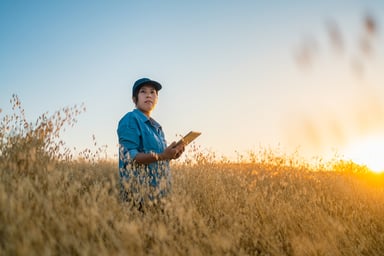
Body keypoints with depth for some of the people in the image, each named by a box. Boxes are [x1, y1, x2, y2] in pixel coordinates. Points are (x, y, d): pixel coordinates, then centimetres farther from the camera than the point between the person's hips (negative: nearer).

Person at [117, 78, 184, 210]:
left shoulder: (156, 126, 16)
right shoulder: (130, 120, -8)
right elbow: (129, 157, -18)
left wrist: (171, 154, 3)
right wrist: (162, 156, -26)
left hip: (160, 188, 8)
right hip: (140, 190, -8)